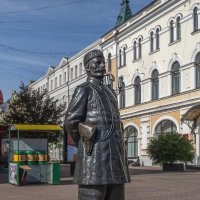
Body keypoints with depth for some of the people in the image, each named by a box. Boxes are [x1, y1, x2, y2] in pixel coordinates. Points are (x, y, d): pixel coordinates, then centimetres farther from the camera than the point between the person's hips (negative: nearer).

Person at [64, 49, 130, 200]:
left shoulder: (110, 92, 23)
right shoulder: (83, 90, -1)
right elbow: (71, 122, -7)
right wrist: (87, 146, 4)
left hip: (115, 156, 8)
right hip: (95, 157, -8)